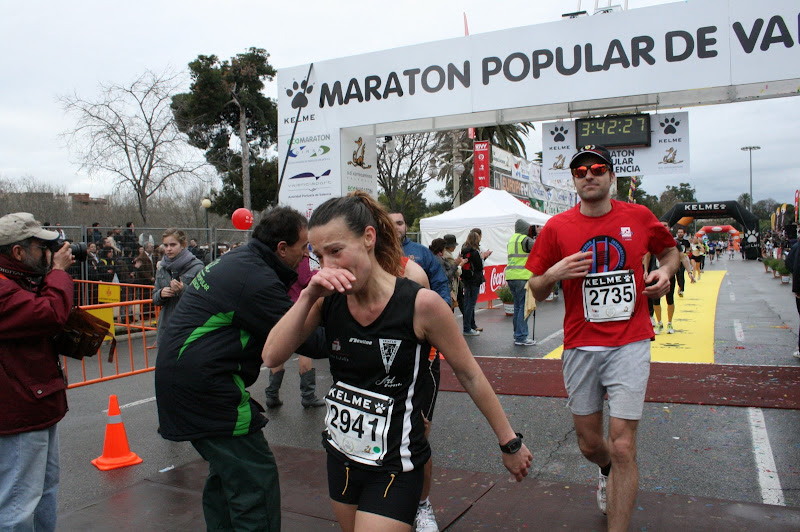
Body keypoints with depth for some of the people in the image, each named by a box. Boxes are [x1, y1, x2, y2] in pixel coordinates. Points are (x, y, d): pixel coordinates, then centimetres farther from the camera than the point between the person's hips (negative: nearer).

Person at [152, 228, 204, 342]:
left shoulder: (196, 267, -8)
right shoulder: (161, 267, 10)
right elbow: (155, 300, 16)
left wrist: (183, 290, -24)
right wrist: (161, 294, -5)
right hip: (166, 327, 5)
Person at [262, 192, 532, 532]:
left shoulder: (420, 304, -20)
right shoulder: (329, 300, -7)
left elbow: (470, 376, -9)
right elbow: (272, 357, -12)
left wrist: (510, 443, -1)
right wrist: (307, 297, -23)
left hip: (395, 467, -5)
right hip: (341, 457, 5)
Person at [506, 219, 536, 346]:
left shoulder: (511, 239, 18)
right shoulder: (525, 239, -9)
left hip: (510, 276, 9)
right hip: (522, 277, -8)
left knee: (518, 306, 16)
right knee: (524, 307, -4)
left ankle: (517, 334, 20)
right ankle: (521, 337, -4)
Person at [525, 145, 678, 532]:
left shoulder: (639, 217, 2)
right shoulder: (557, 227, 0)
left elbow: (669, 250, 21)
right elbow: (537, 292, 4)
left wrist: (665, 272, -1)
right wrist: (552, 274, -17)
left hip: (630, 344, -1)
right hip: (580, 347, 1)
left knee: (622, 445, -7)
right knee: (589, 443, 14)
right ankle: (608, 472, 50)